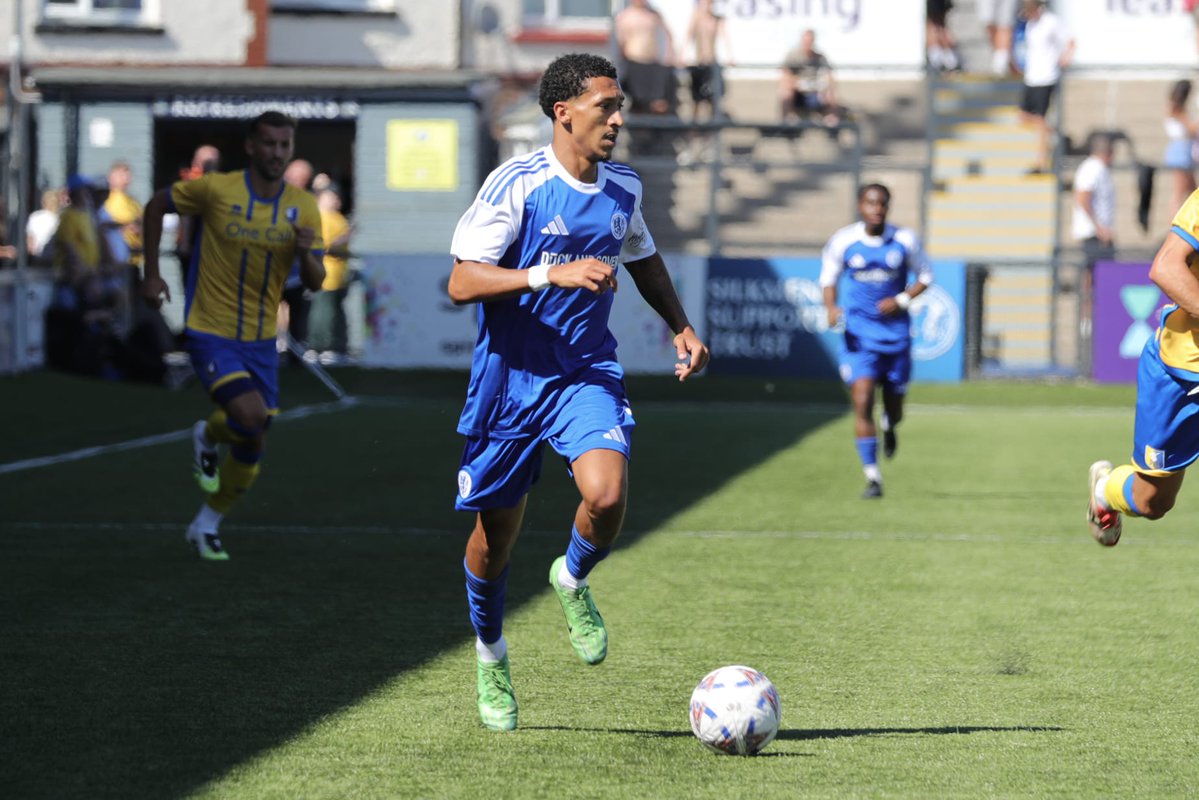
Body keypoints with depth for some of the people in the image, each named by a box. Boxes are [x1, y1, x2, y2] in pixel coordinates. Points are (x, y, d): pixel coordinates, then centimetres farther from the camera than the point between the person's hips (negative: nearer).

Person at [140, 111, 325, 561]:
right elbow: (157, 206, 3)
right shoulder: (215, 189, -13)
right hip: (211, 333, -4)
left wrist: (306, 253, -25)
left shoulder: (303, 208, -3)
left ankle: (207, 526, 27)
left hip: (260, 339, 4)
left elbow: (315, 283, -2)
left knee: (252, 448, 6)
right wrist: (151, 274, 0)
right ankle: (207, 436, 10)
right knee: (251, 417, -25)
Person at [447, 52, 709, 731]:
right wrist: (554, 273, -28)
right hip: (510, 376, -3)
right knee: (497, 531, 7)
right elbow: (462, 282, -19)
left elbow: (644, 258, 26)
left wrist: (682, 327, 15)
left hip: (587, 373, 3)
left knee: (607, 495, -25)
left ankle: (573, 580, 9)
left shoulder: (624, 189, 5)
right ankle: (491, 655, 34)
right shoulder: (517, 184, -13)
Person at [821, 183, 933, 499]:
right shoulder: (843, 241, -5)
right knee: (862, 403, -16)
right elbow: (829, 277, 8)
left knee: (894, 409, 10)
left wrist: (902, 300, -11)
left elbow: (924, 276, 7)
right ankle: (872, 477, -9)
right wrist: (831, 307, -12)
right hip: (859, 336, -1)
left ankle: (889, 427, 51)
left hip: (896, 334, 1)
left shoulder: (905, 241, -5)